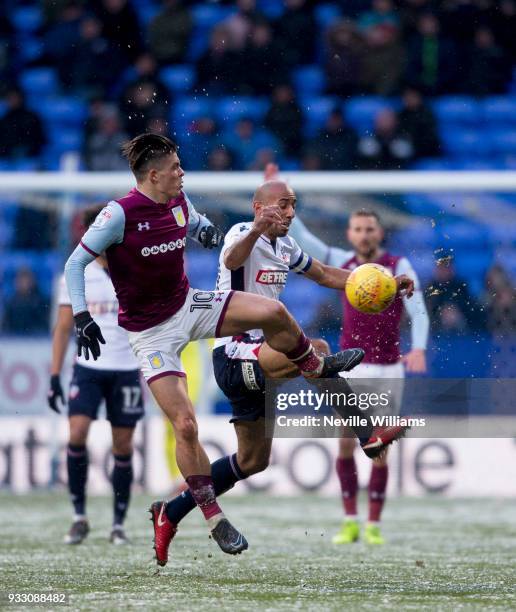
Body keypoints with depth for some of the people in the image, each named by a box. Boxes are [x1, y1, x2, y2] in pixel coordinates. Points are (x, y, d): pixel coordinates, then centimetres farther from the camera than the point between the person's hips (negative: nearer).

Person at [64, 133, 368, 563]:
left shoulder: (179, 201, -2)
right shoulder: (120, 214, -21)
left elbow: (196, 226, 21)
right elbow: (75, 264, -13)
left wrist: (207, 230, -5)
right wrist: (81, 316, -24)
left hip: (188, 306, 6)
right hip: (150, 332, -5)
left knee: (273, 313, -12)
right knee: (185, 426, -12)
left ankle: (317, 367, 21)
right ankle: (215, 520, 1)